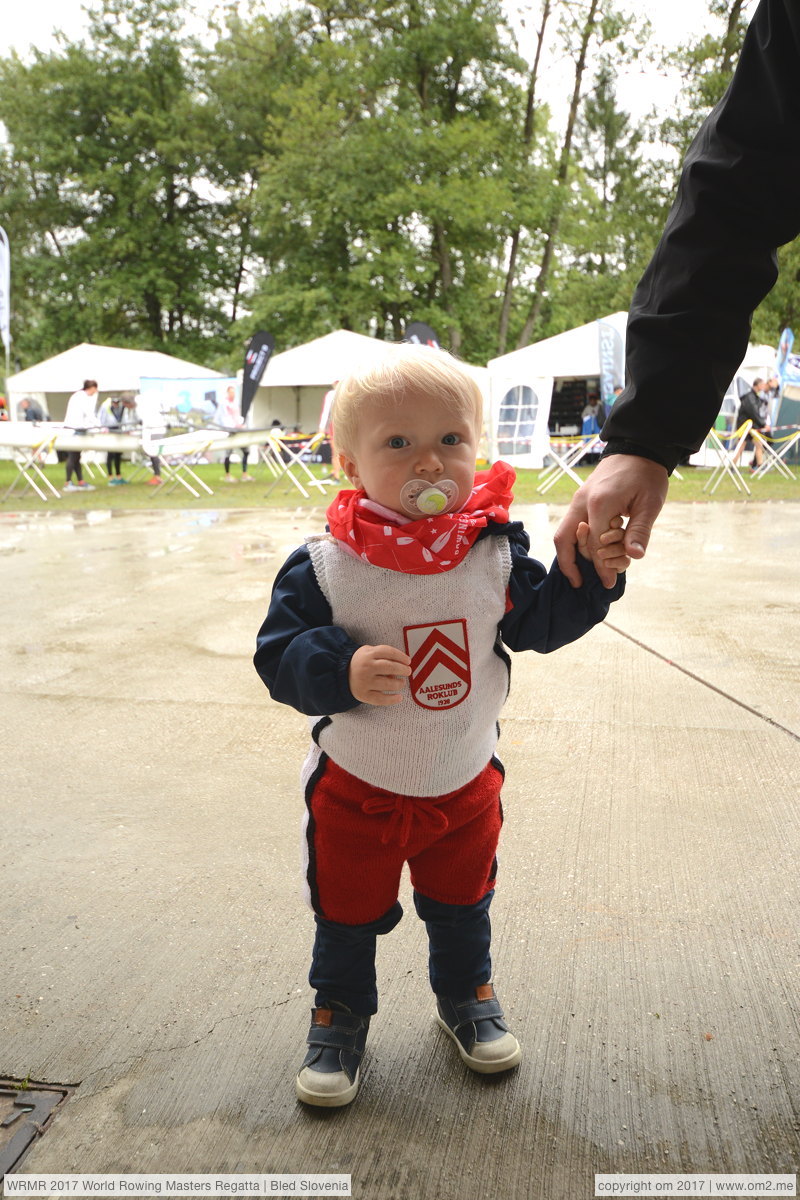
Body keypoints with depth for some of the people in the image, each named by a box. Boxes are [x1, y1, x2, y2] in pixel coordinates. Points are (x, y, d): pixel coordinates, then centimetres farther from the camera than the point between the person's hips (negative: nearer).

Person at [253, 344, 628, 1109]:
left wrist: (590, 579, -16)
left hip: (465, 781, 2)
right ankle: (340, 1015, 45)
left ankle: (466, 995, 52)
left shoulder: (495, 552, -11)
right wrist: (340, 670, -36)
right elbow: (279, 656, -18)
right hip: (357, 788, -2)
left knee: (462, 907, 24)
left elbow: (539, 623, -1)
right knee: (347, 915, 18)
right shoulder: (323, 566, -19)